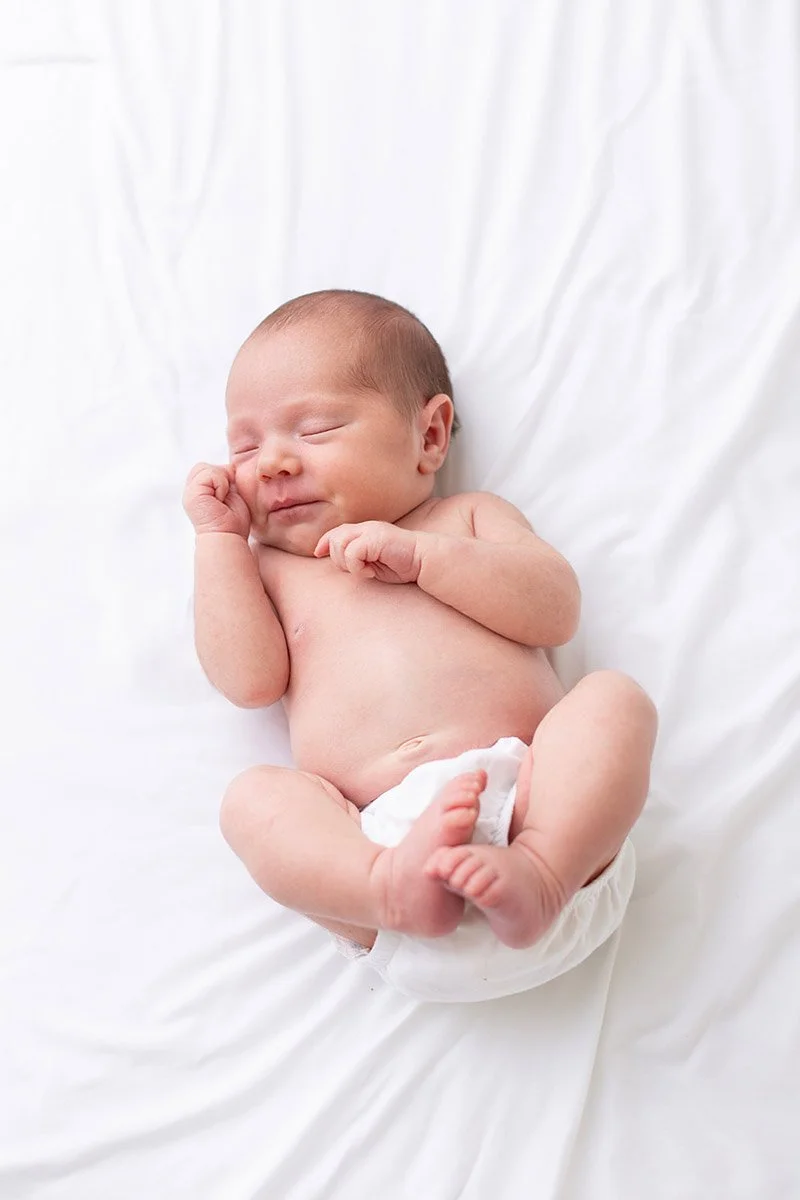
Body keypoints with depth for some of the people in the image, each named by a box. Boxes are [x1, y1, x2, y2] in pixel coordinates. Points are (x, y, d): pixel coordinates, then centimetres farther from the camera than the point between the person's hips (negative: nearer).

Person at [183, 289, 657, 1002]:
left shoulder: (469, 517, 22)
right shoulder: (273, 570, 26)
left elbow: (555, 609, 4)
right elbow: (249, 679, 6)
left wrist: (420, 554, -4)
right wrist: (220, 535, 11)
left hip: (527, 791, 0)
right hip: (377, 829, 1)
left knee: (615, 699, -22)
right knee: (252, 797, -21)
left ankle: (540, 874, -40)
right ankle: (397, 884, -44)